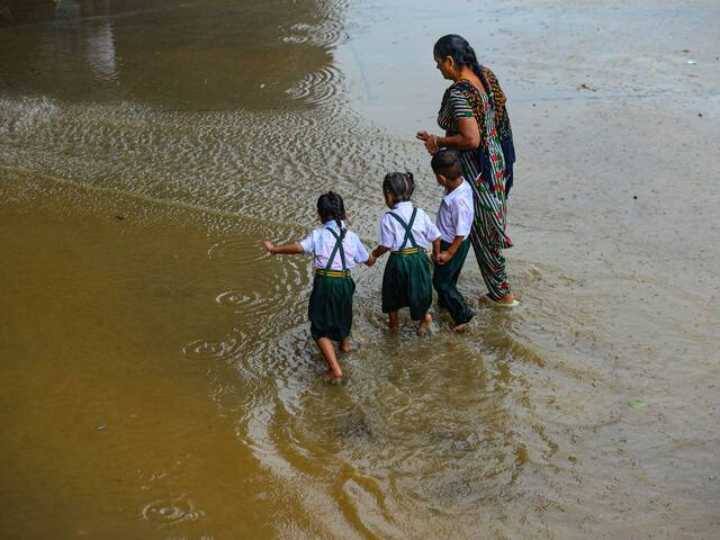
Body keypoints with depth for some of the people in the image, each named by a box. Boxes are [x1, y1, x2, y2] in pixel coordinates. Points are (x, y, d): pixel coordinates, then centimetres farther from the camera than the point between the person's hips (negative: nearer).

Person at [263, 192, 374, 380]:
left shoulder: (318, 235, -7)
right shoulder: (351, 236, 4)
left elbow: (298, 247, -22)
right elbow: (369, 261, 14)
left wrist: (274, 249, -8)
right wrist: (373, 259, 38)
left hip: (324, 283, -4)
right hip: (345, 282, 4)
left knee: (320, 329, 6)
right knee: (342, 313, 34)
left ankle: (335, 369, -7)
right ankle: (345, 342, 61)